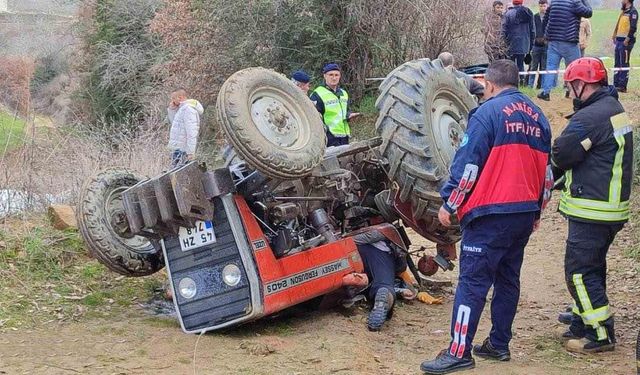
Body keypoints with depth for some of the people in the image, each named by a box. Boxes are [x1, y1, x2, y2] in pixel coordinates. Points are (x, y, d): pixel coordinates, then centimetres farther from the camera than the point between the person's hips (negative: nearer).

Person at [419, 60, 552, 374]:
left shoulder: (488, 112, -9)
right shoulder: (538, 117, 13)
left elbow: (467, 165, -14)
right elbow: (547, 170, 19)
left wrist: (449, 203, -6)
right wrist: (537, 210, 28)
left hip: (490, 215, -8)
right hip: (525, 214, 8)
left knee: (473, 281, -7)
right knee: (508, 280, 15)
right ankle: (499, 345, 20)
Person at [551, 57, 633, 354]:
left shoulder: (589, 118, -21)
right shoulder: (615, 109, 13)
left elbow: (560, 156, -14)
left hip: (592, 212, -10)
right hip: (611, 206, 10)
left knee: (580, 272, -4)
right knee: (591, 268, 19)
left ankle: (601, 334, -1)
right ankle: (583, 325, 29)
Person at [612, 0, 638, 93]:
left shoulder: (633, 12, -10)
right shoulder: (624, 12, 18)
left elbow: (633, 27, -18)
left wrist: (627, 39, -21)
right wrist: (615, 37, 15)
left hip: (626, 42, -9)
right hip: (619, 40, 9)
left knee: (624, 64, -8)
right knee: (618, 64, 11)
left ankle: (622, 86, -8)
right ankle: (616, 84, 15)